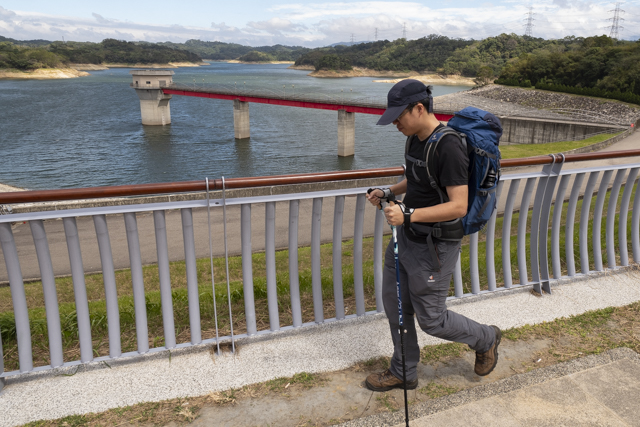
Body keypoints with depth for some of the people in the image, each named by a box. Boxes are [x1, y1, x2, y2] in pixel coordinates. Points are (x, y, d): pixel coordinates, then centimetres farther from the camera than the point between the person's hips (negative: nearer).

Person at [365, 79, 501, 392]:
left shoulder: (449, 147, -24)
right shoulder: (415, 139, 5)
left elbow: (458, 206, -27)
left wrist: (408, 214, -32)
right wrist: (388, 192, 6)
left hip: (434, 246, -9)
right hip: (407, 236, 9)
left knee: (431, 320, 5)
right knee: (395, 304, 15)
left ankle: (485, 339, 35)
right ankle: (403, 373, 34)